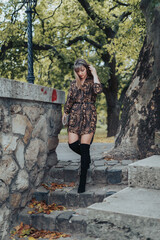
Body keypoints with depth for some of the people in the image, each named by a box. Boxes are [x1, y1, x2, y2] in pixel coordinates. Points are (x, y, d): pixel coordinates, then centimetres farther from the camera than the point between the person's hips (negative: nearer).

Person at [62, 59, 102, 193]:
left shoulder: (92, 81, 5)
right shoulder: (74, 84, 18)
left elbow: (98, 90, -17)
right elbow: (69, 100, 22)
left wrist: (94, 74, -7)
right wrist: (65, 112, 16)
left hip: (88, 116, -4)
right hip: (75, 115, 4)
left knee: (84, 147, -11)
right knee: (72, 144, -9)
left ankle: (82, 182, -8)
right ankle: (87, 158, 27)